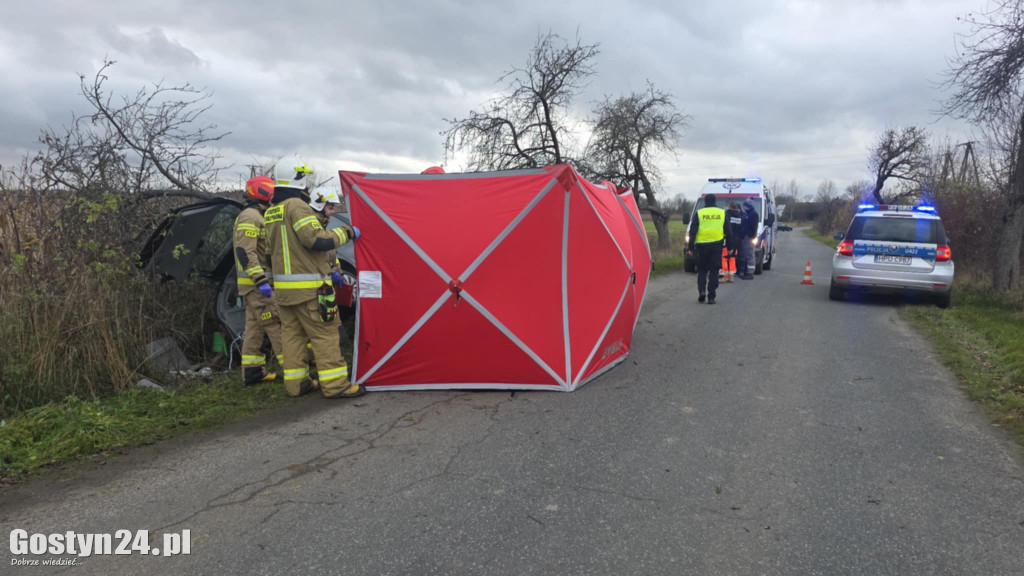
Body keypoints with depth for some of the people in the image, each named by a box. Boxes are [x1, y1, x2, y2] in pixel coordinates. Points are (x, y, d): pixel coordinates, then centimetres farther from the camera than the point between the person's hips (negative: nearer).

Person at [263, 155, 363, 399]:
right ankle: (335, 385, -3)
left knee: (292, 333, 12)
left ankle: (295, 383, 17)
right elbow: (317, 240, -23)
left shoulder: (270, 213, 15)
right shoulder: (297, 206, -15)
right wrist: (346, 232, -11)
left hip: (283, 286, 9)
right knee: (325, 334, -5)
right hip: (308, 286, -9)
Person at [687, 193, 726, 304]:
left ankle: (701, 291, -5)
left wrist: (690, 246, 2)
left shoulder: (699, 213, 2)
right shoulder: (722, 213, 8)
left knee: (702, 270, 13)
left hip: (702, 244, -1)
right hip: (717, 244, 1)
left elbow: (693, 231, -2)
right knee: (714, 271, 4)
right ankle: (711, 296, 1)